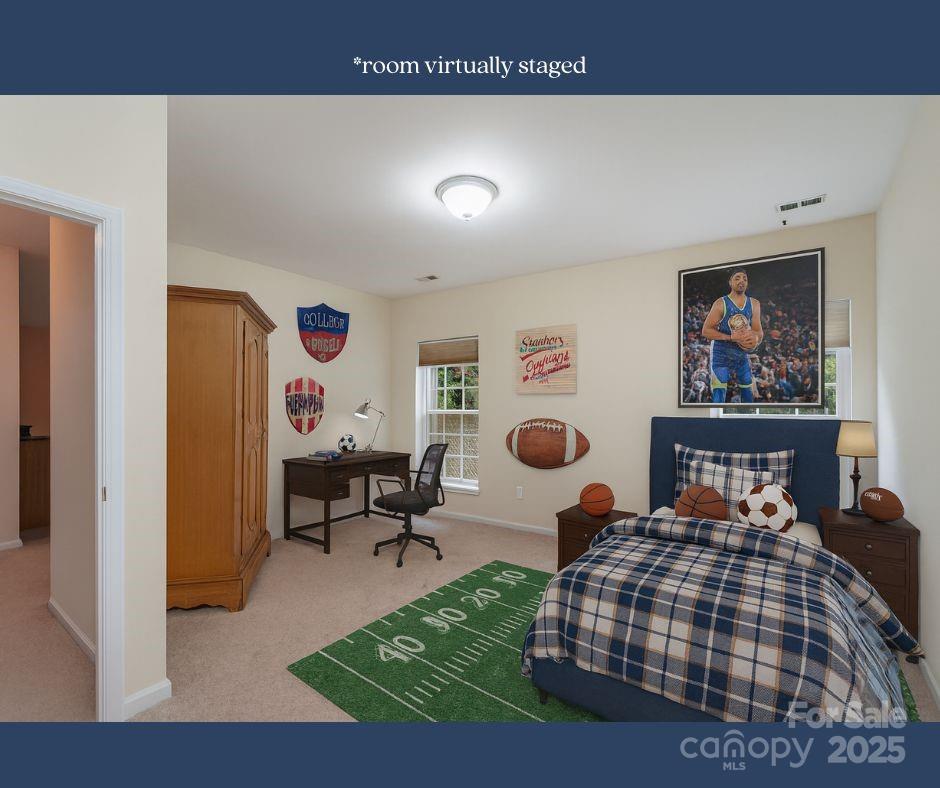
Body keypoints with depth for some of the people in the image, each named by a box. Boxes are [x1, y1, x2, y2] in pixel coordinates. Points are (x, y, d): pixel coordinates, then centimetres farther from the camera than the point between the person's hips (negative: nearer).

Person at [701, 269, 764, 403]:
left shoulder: (754, 304, 4)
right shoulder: (721, 304, -11)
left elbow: (759, 331, 8)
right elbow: (706, 331, -15)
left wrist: (756, 339, -16)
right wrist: (731, 337, -25)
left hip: (743, 354, 6)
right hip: (722, 355, -6)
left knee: (748, 394, 16)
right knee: (718, 396, -11)